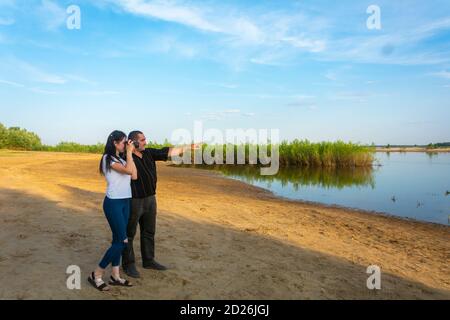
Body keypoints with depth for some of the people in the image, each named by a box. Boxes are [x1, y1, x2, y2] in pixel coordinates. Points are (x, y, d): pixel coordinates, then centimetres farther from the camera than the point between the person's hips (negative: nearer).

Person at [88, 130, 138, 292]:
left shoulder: (122, 159, 13)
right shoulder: (108, 158, -12)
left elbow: (134, 176, 2)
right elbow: (128, 170, -24)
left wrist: (130, 154, 3)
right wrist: (129, 153, -12)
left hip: (125, 202, 8)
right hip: (113, 203, -8)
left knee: (118, 240, 10)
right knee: (122, 241, -7)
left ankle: (115, 276, 19)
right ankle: (96, 275, 6)